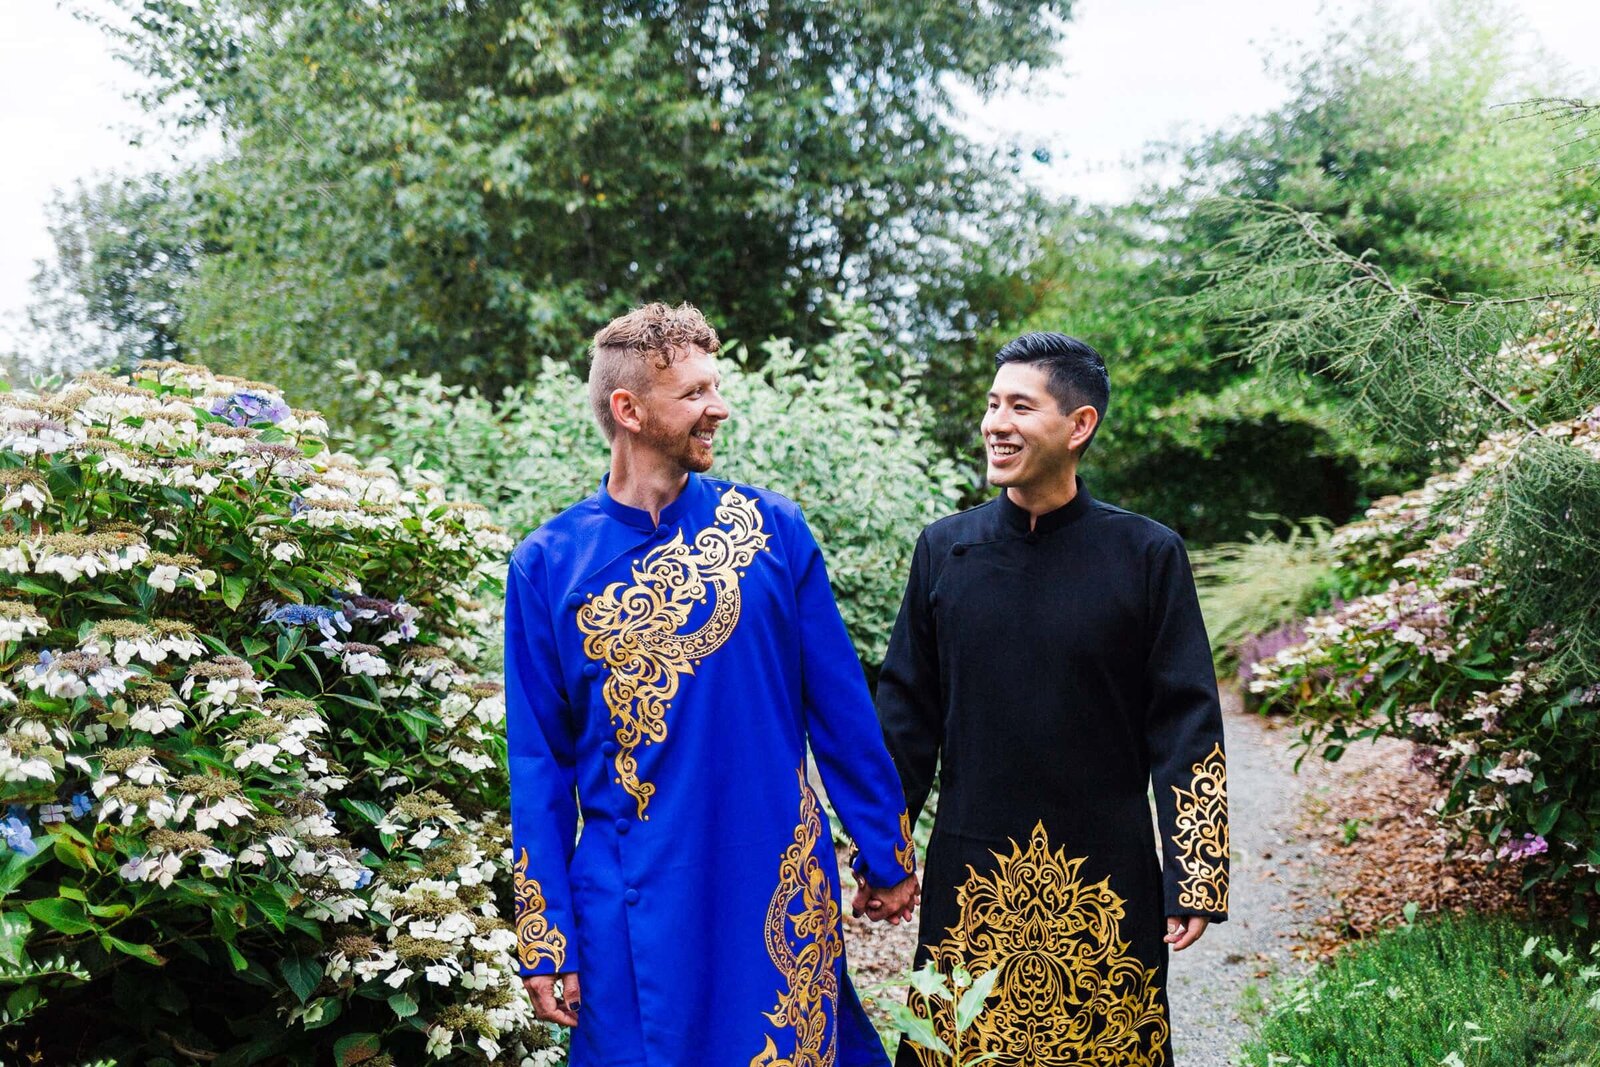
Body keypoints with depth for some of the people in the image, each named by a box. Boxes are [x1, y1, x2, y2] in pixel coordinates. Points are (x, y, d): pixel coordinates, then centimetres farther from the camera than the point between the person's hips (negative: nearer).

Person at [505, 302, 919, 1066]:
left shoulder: (771, 528, -1)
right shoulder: (547, 564, -3)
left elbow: (841, 709, 3)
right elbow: (539, 764, 0)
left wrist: (888, 857, 6)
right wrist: (545, 939, -1)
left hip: (780, 889, 1)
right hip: (632, 911, 0)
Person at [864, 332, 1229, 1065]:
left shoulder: (1146, 555, -4)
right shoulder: (943, 550, 2)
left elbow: (1187, 728, -3)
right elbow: (906, 715, 7)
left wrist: (1195, 878, -7)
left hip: (1106, 880, -1)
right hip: (968, 876, 2)